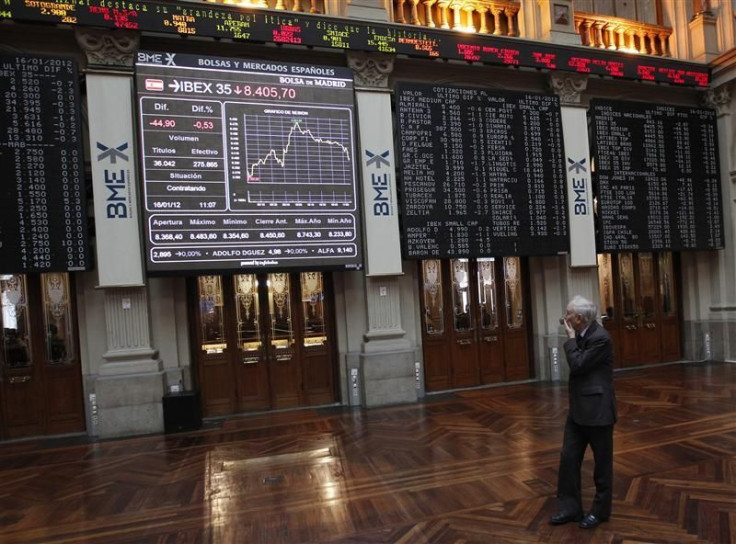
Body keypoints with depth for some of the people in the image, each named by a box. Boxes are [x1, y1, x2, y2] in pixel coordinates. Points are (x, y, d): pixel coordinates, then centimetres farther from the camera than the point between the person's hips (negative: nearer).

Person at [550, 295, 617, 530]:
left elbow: (578, 365, -21)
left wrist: (571, 339, -16)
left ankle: (600, 511, 27)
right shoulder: (581, 335, 7)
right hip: (578, 408, 9)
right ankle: (570, 508, 21)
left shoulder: (601, 338, -20)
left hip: (597, 409, -8)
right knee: (568, 458, 10)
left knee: (602, 462, 10)